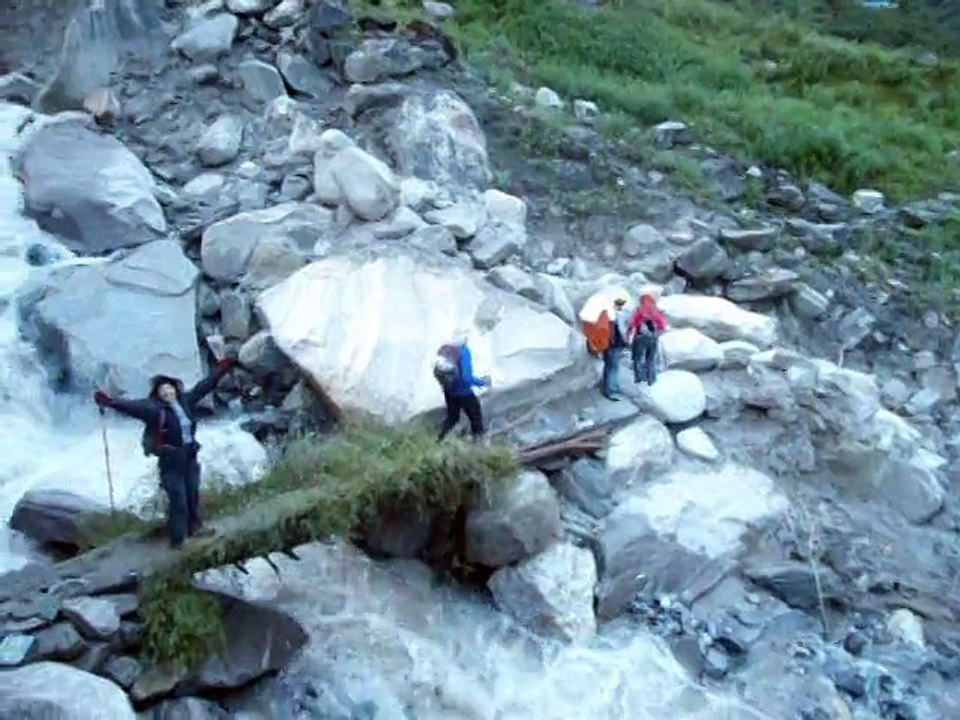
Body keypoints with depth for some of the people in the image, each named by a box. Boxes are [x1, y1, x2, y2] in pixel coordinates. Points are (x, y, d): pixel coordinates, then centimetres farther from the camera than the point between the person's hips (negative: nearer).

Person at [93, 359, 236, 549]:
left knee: (193, 495, 20)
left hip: (190, 457, 6)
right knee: (178, 501, -3)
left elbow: (204, 386, 11)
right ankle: (177, 538, 10)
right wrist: (110, 402, -44)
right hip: (171, 461, -6)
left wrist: (222, 368, 18)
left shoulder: (185, 401, 0)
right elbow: (133, 407, -29)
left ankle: (195, 527, 40)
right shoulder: (155, 409, -15)